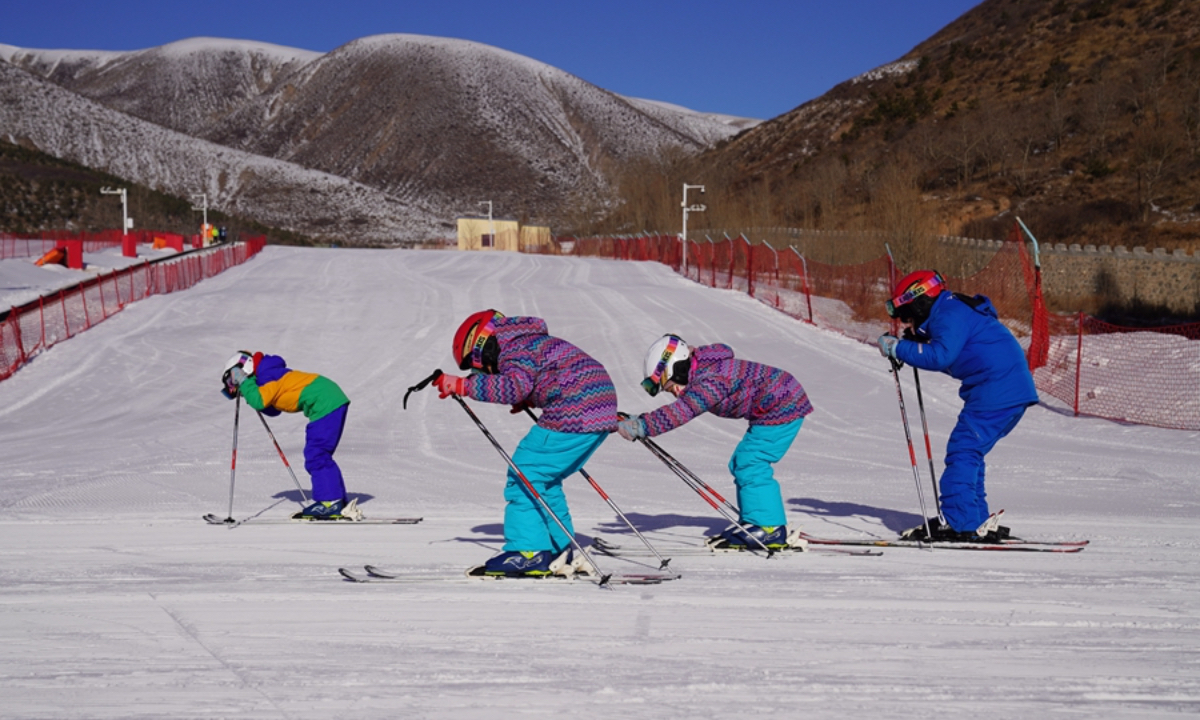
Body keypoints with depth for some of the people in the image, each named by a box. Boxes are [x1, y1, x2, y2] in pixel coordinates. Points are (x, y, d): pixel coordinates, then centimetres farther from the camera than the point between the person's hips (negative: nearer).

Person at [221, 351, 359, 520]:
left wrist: (244, 382, -11)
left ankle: (330, 503, -8)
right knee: (320, 456, 15)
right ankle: (338, 502, 18)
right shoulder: (271, 375, 21)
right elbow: (272, 409, 26)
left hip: (325, 404, -10)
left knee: (316, 457, -9)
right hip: (334, 399, 10)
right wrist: (248, 391, 17)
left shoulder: (268, 376, -8)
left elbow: (259, 401, -24)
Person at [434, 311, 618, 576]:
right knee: (544, 479, 18)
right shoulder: (530, 342, 23)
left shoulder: (515, 349, -7)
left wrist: (462, 385, -23)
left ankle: (528, 552, -9)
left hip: (576, 413, -10)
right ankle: (560, 549, 22)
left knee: (525, 474, -6)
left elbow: (514, 386, -26)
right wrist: (527, 400, 19)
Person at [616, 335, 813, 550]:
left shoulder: (712, 380, -28)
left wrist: (642, 426, -40)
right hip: (776, 408, 10)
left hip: (783, 409, -10)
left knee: (750, 465, -12)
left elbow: (682, 411, -37)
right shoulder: (702, 374, 4)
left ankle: (768, 528, -7)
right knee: (742, 465, 13)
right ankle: (753, 523, 18)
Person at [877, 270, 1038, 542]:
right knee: (969, 453, 15)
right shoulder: (952, 312, 21)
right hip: (1014, 390, 11)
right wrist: (913, 344, 11)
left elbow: (941, 356, -24)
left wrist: (898, 348, -17)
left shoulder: (950, 315, -11)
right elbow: (949, 359, 25)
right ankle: (978, 522, 17)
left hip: (997, 392, -11)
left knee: (962, 452, -9)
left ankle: (958, 523, -11)